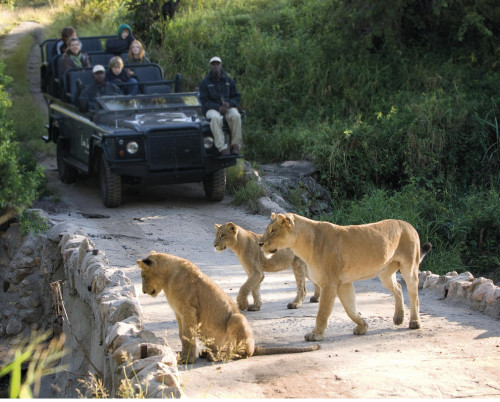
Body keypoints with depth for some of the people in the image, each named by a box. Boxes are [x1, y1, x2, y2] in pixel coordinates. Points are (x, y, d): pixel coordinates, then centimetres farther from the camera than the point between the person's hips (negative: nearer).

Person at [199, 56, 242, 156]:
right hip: (212, 109, -2)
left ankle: (235, 146, -27)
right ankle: (222, 148, -41)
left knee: (236, 116, -33)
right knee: (215, 118, -38)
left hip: (228, 107, 2)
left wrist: (229, 104, -13)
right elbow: (204, 101, -3)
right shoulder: (205, 82, 4)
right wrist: (218, 108, -19)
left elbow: (236, 97, 11)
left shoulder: (228, 81, 13)